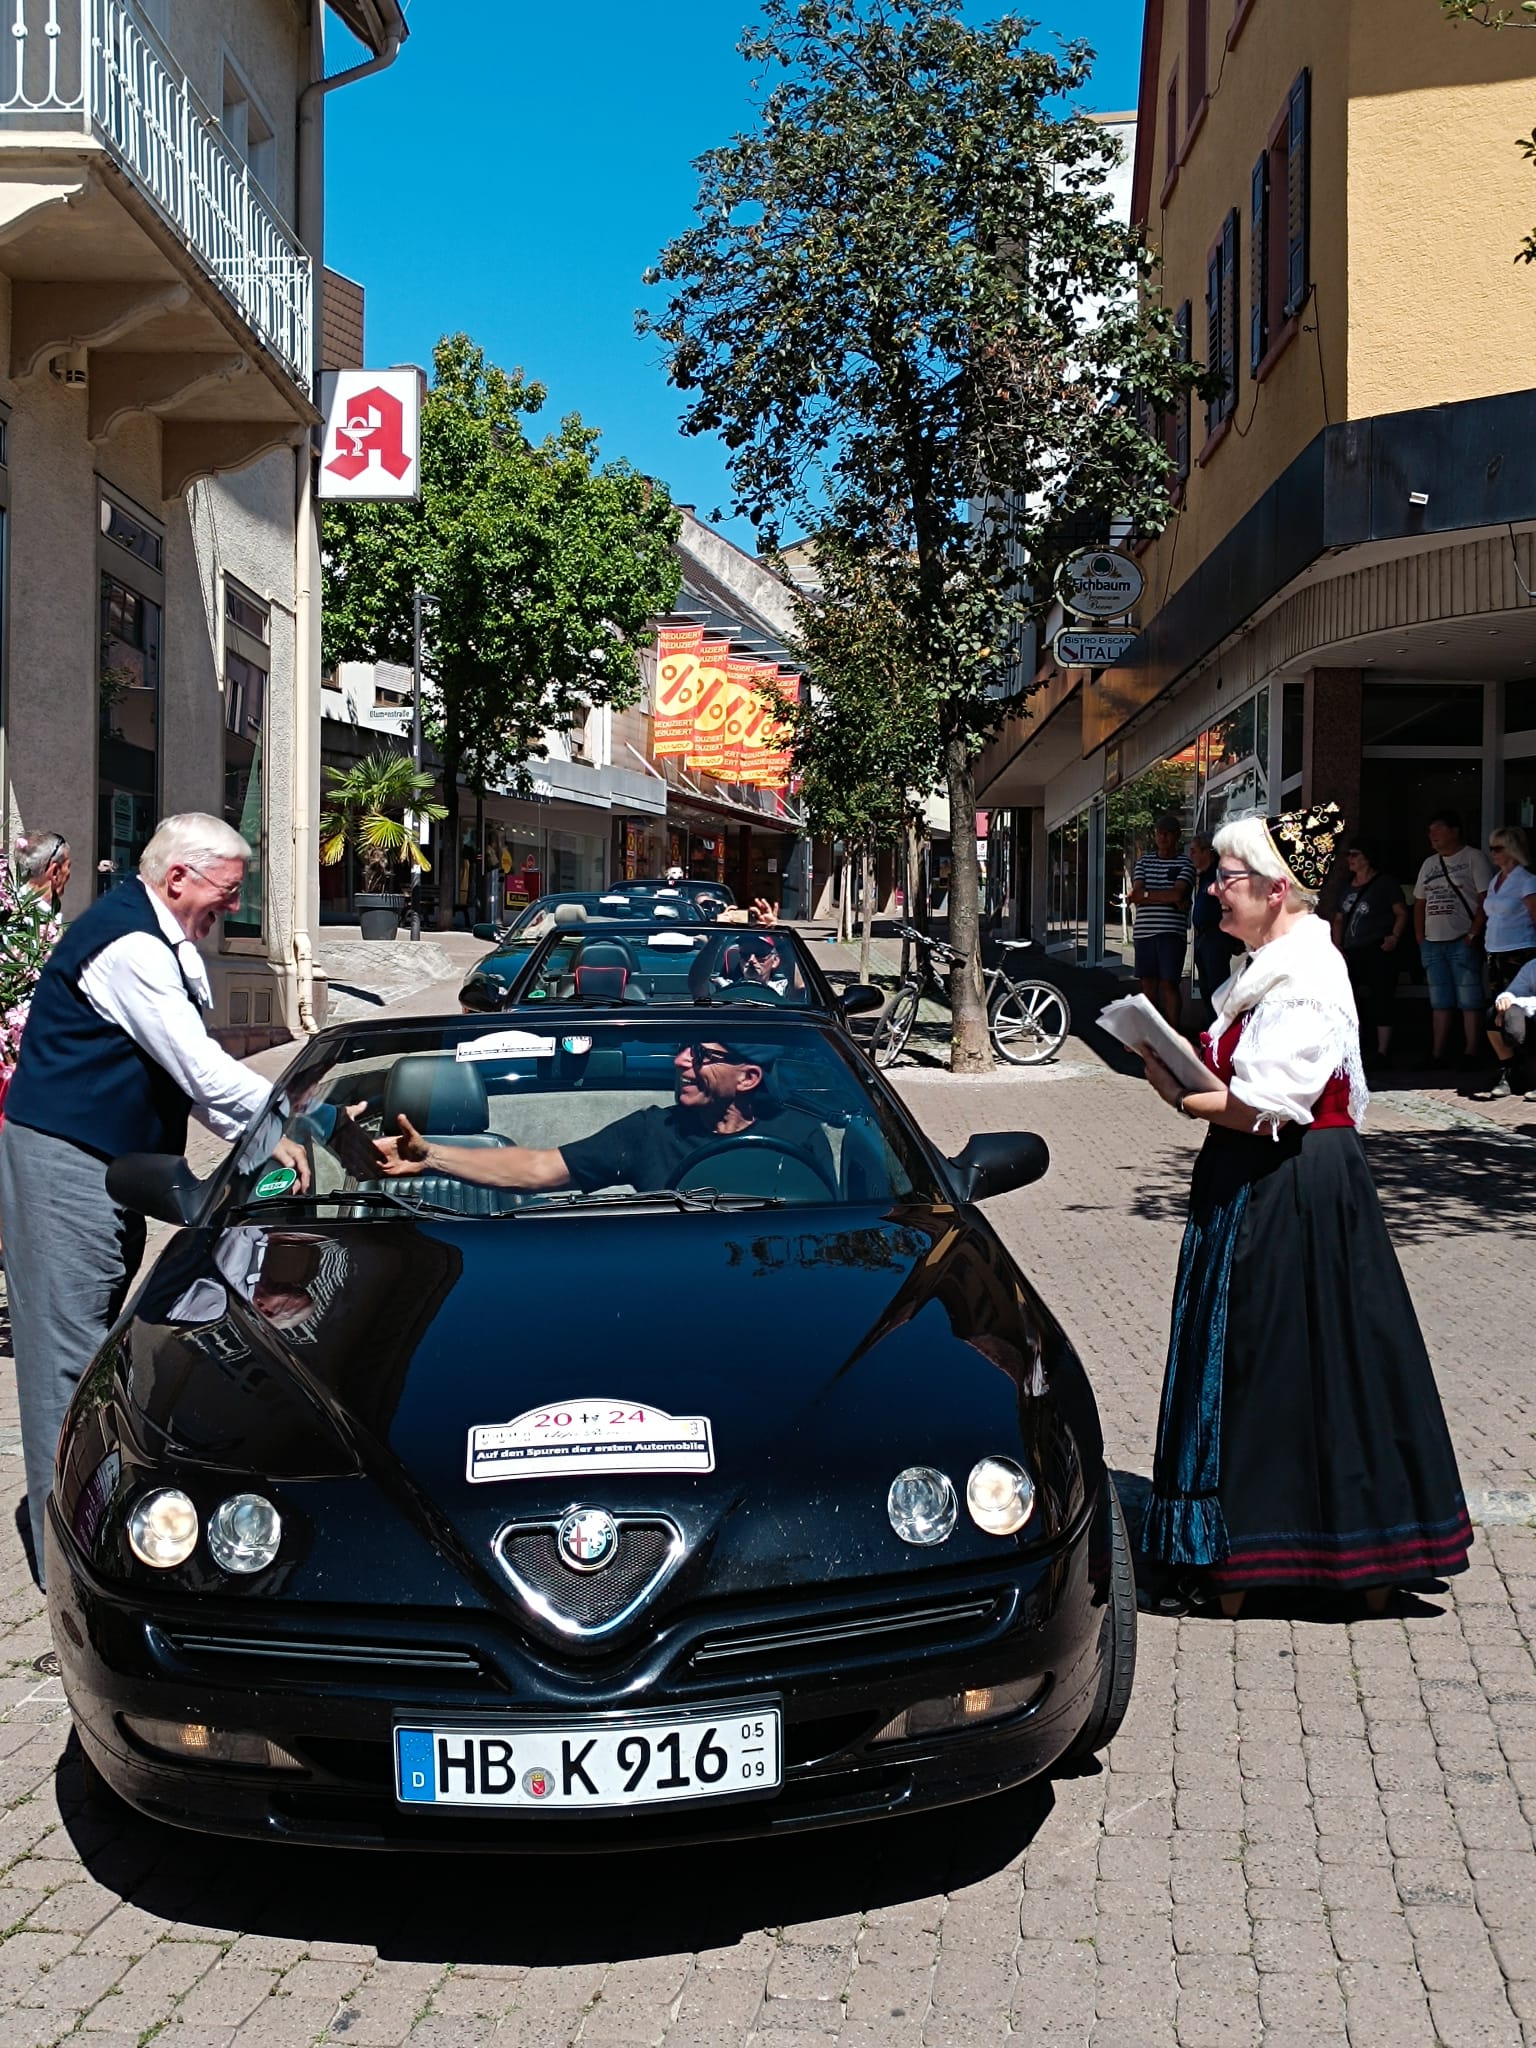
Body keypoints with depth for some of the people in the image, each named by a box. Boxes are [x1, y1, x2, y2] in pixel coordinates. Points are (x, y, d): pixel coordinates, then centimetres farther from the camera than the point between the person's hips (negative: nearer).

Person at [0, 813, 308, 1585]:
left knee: (89, 1334, 15)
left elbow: (183, 1067, 14)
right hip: (63, 1160, -11)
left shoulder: (156, 941, 14)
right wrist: (289, 1122, -14)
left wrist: (259, 1133, 4)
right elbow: (199, 1067, -22)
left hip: (102, 1163, 11)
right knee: (68, 1347, -7)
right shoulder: (129, 945, -19)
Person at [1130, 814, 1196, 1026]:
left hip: (1172, 932, -4)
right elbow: (1136, 894, 0)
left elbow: (1178, 893, -13)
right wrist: (1169, 899, -10)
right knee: (1148, 983, 7)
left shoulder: (1185, 863, 3)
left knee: (1168, 984, -6)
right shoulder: (1144, 862, 14)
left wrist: (1145, 894, -6)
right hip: (1144, 930, 4)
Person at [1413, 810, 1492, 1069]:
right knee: (1439, 1002, 8)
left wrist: (1473, 934, -15)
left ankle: (1470, 1052, -4)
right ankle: (1439, 1054, 10)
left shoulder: (1473, 858, -2)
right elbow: (1419, 903, 20)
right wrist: (1420, 939, 9)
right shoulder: (1429, 864, 17)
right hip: (1432, 943, 6)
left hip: (1463, 942, -6)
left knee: (1469, 1000, -5)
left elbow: (1486, 900, -9)